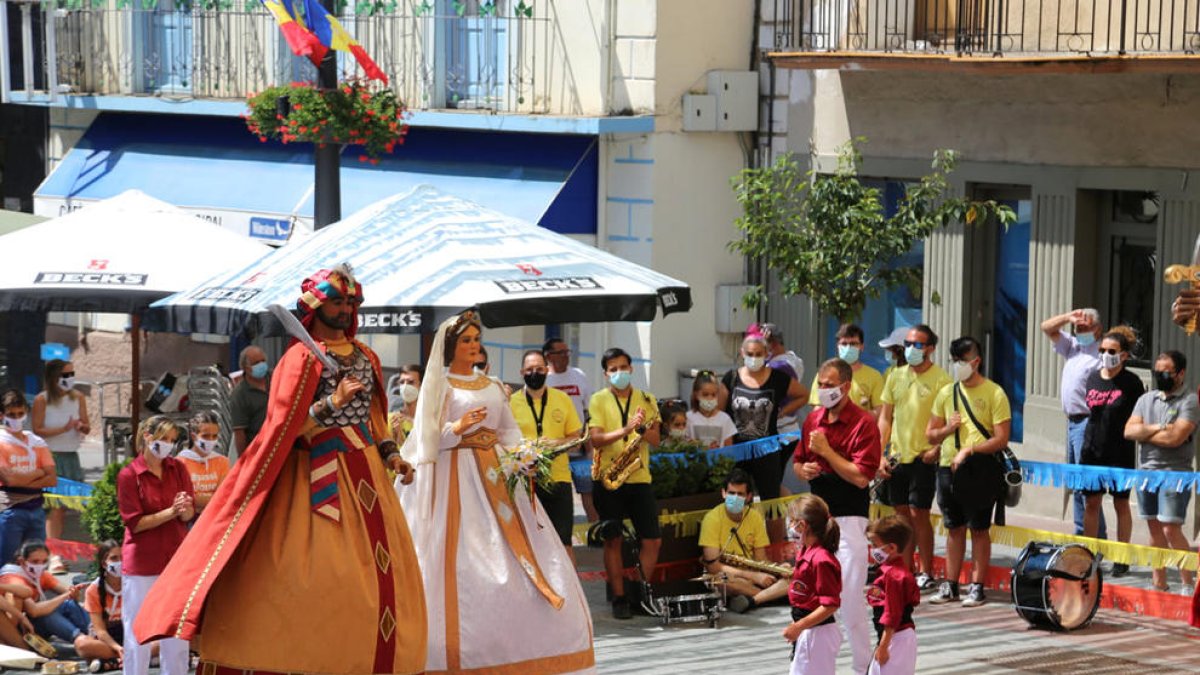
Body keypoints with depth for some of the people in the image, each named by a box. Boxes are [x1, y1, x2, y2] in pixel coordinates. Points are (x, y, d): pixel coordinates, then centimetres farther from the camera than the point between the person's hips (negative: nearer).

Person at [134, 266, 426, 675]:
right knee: (319, 571, -11)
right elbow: (286, 426, -11)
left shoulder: (365, 357, 14)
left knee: (378, 570, 2)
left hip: (366, 472, 6)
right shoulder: (302, 358, -5)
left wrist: (389, 453, 7)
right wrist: (332, 404, -20)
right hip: (321, 478, -6)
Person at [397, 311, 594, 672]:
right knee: (461, 564, -11)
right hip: (455, 480, -5)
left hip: (496, 477, 5)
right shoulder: (439, 386, 2)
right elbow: (428, 438, -5)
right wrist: (458, 428, -22)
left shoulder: (492, 387, 17)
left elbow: (510, 432, 13)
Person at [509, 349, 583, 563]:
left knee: (563, 542, -1)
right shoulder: (512, 402, 4)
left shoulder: (562, 399, 9)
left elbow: (576, 436, 11)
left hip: (558, 477, 1)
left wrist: (558, 443, -9)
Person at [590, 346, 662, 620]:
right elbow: (596, 439, -10)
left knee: (653, 539, -1)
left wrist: (641, 428, -18)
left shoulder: (646, 399, 10)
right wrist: (626, 429, -23)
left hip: (640, 477, 3)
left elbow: (656, 439, 3)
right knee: (613, 540, 0)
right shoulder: (598, 400, 1)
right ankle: (619, 599, 6)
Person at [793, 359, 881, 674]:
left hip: (849, 518, -7)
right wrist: (803, 469, -2)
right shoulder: (813, 419, 10)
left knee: (850, 595, -6)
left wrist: (825, 450, -16)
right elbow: (797, 461, 21)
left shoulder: (864, 424, -12)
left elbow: (861, 477, -18)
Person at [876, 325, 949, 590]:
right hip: (898, 456, 5)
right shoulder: (896, 377, 11)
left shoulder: (940, 379, -6)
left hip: (923, 457, -5)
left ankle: (927, 573, 5)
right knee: (902, 514, 9)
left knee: (919, 513, -5)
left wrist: (936, 449, -20)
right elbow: (885, 419, 12)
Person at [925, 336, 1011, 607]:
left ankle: (977, 587, 6)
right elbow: (930, 435, 17)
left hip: (979, 470, -5)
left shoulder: (994, 394, -4)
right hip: (948, 468, 5)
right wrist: (947, 428, -4)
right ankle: (950, 585, 16)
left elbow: (1001, 439, -10)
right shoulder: (947, 393, 12)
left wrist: (969, 449, -19)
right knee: (954, 529, 11)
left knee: (979, 529, 1)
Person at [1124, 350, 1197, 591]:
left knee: (1171, 528, -12)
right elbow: (1129, 431, 3)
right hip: (1146, 471, 6)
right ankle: (1159, 583, 15)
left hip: (1175, 474, -6)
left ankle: (1188, 582, -5)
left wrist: (1143, 433, -4)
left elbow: (1175, 438, -17)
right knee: (1155, 529, 9)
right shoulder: (1146, 399, 14)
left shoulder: (1189, 401, -5)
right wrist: (1157, 428, -10)